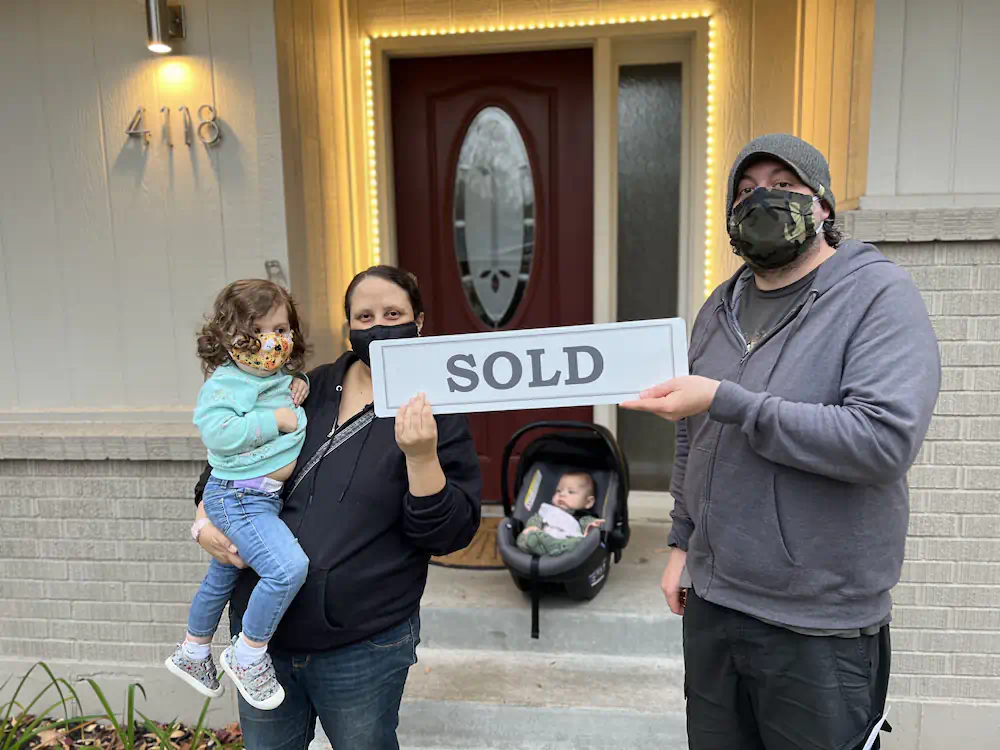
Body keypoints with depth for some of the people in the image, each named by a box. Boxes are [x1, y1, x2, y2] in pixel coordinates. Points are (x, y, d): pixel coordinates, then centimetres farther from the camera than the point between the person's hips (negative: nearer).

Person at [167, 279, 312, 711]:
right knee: (289, 566, -26)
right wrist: (277, 419, -26)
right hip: (239, 499, -9)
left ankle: (192, 654, 49)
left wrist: (299, 389, 6)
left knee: (222, 578, 26)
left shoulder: (278, 377, 8)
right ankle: (248, 655, -5)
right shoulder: (226, 382, -18)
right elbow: (217, 431, -31)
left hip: (266, 496, 10)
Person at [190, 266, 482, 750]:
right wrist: (204, 519, 1)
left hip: (364, 649, -3)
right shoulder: (305, 391, 2)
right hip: (262, 631, 4)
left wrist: (421, 457, -27)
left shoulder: (435, 416, -8)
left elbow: (448, 536, -13)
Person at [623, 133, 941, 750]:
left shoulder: (879, 294, -10)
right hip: (710, 603, 6)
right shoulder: (720, 308, 9)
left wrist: (727, 402, -25)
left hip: (819, 626, -5)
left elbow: (888, 440, -25)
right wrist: (683, 543, 14)